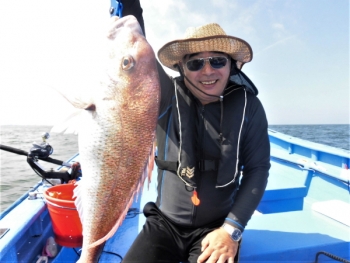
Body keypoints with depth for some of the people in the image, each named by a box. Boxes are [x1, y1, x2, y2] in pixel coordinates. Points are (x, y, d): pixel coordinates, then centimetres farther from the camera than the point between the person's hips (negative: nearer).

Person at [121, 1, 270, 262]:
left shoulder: (249, 106, -7)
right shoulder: (166, 96, -8)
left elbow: (257, 169, -6)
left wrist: (232, 229, -12)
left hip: (216, 228, 0)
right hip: (165, 223, 1)